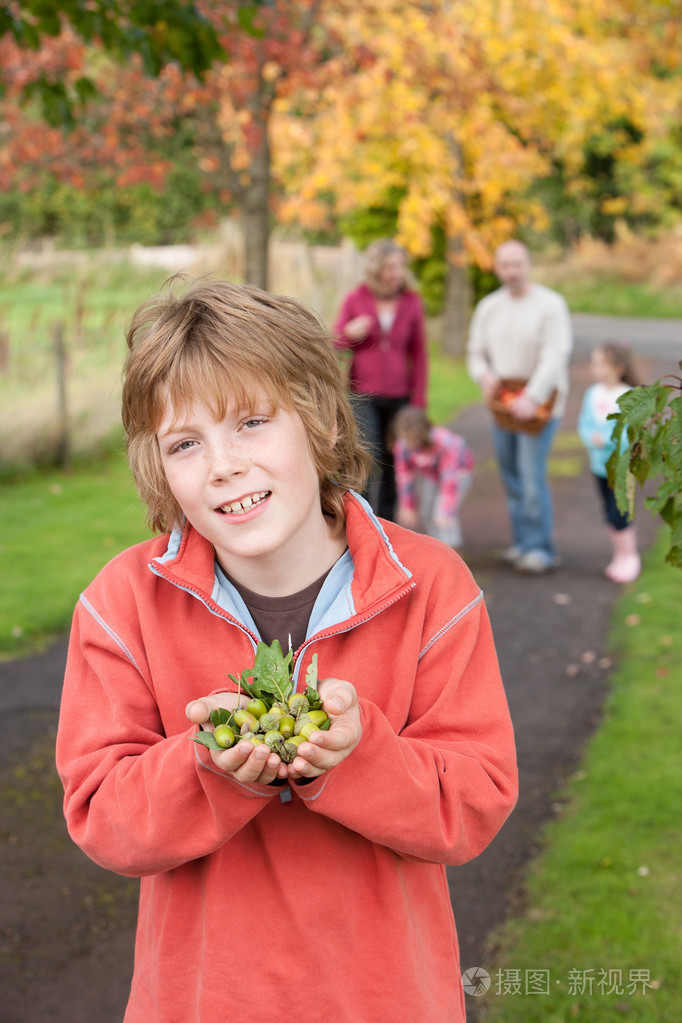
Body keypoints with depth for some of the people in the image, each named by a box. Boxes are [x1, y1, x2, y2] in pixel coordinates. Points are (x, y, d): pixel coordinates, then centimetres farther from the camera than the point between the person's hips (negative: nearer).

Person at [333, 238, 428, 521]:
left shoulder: (412, 302, 3)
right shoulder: (355, 300, 0)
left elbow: (419, 354, 6)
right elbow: (334, 343, 8)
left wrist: (419, 400, 2)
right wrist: (350, 333, -15)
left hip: (399, 396, 2)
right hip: (364, 395, -2)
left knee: (392, 464, 5)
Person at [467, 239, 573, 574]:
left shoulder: (550, 305, -9)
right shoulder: (488, 307, 9)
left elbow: (555, 357, -17)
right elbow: (476, 352, 13)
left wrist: (532, 398, -27)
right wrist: (484, 375, -11)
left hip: (539, 402, -6)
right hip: (502, 402, 6)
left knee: (531, 474, -12)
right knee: (511, 477, 9)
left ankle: (540, 549, -3)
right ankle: (522, 542, 20)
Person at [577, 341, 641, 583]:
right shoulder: (592, 394, 1)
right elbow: (584, 423, 3)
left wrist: (605, 439, -24)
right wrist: (591, 438, -16)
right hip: (600, 465, 6)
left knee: (618, 515, -7)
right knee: (610, 516, 14)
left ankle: (630, 557, 12)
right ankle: (620, 556, 30)